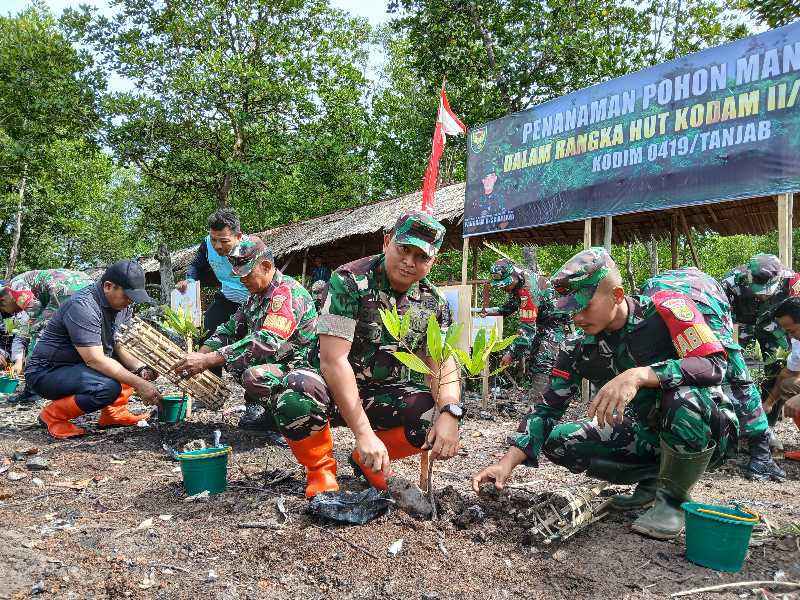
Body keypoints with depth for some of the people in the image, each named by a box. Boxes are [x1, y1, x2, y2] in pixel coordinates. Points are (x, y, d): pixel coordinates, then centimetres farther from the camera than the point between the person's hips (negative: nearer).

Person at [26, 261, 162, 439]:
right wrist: (138, 384, -34)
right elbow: (95, 360, -32)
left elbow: (120, 347, 0)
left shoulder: (122, 306, 0)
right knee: (108, 387, -33)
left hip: (80, 367, 9)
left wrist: (141, 369, -20)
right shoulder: (82, 307, -26)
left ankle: (114, 413, 4)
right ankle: (52, 416, -10)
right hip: (46, 373, -9)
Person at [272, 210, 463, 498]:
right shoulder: (349, 281, -20)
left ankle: (366, 459, 8)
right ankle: (320, 468, -3)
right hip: (334, 388, -4)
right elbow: (333, 359, -27)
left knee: (439, 415, -21)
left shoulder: (433, 302, -3)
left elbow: (443, 365, -7)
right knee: (296, 398, -36)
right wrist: (364, 433, -32)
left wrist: (450, 413, -30)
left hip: (383, 393, 5)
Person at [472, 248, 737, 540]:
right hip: (647, 434, 4)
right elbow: (547, 409, -7)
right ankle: (653, 477, 7)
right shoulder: (578, 348, -8)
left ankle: (673, 498, -10)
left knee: (685, 398, -38)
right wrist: (507, 464, -19)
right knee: (559, 442, -11)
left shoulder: (666, 310, -20)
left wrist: (638, 375, -44)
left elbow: (715, 365, -31)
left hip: (708, 431, -4)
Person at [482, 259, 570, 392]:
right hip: (541, 323, 10)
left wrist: (511, 353, -31)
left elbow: (527, 328, -33)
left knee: (542, 365, -20)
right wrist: (492, 311, -1)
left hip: (556, 322, -10)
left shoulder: (528, 289, -32)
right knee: (532, 362, 13)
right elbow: (510, 307, 16)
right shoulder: (516, 283, -3)